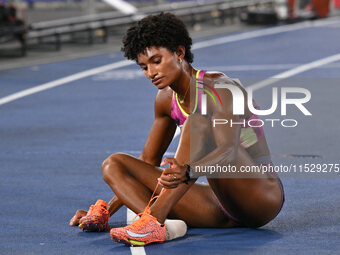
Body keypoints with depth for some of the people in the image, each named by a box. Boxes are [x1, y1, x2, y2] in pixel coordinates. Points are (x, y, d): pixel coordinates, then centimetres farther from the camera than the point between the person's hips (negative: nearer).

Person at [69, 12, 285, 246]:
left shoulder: (218, 88, -14)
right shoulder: (166, 100, 8)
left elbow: (229, 151, -31)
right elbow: (148, 162, 19)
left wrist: (188, 172, -50)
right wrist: (108, 209, 13)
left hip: (263, 195, -7)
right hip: (220, 208, 7)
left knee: (198, 122, -31)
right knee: (113, 165, -4)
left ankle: (154, 218, -39)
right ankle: (160, 225, -34)